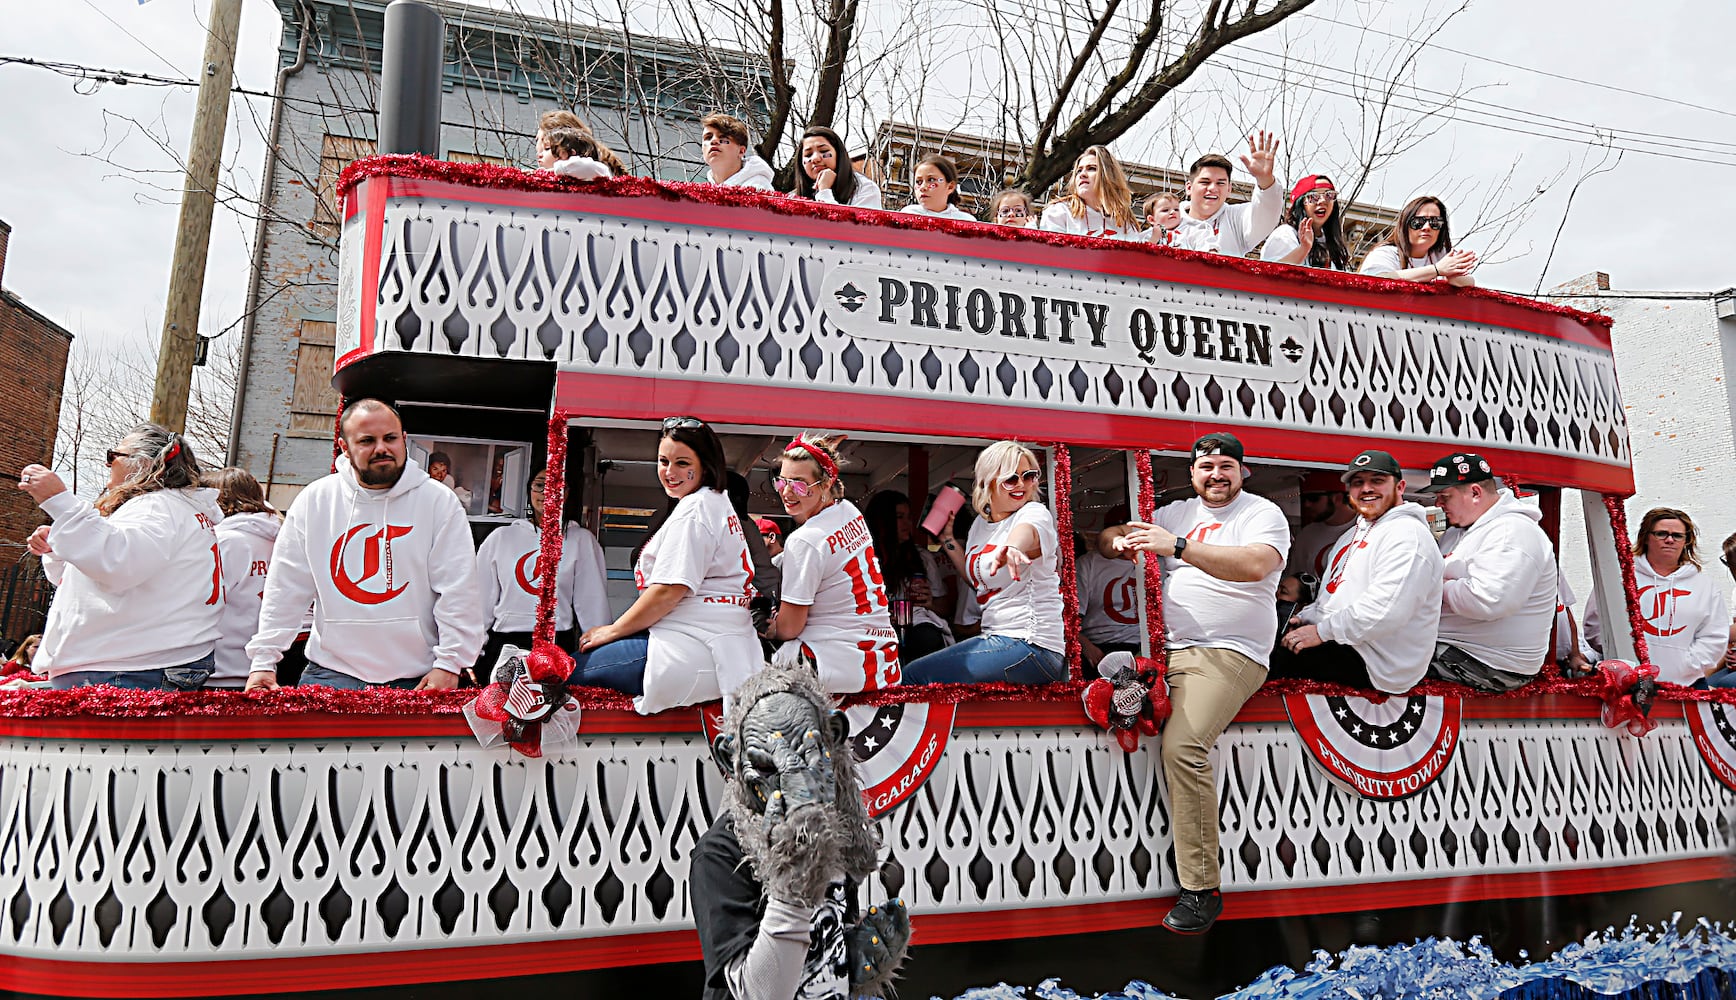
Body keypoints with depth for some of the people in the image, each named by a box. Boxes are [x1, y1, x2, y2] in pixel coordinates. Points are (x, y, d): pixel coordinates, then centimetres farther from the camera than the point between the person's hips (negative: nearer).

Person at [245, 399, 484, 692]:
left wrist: (449, 662, -11)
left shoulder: (439, 501, -3)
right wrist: (263, 659, 4)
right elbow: (286, 589, 8)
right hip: (330, 673, 2)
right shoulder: (314, 501, 5)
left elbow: (458, 591, -6)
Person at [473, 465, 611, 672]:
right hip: (502, 644, 2)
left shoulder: (581, 540, 8)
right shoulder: (501, 537, 13)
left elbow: (593, 602, 6)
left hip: (558, 645, -2)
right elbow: (483, 599, 14)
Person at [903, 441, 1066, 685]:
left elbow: (1028, 530, -38)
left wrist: (1011, 546, -61)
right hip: (997, 637, 8)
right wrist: (947, 538, 17)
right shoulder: (980, 523, 13)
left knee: (913, 675, -10)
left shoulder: (1035, 513, -11)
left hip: (1032, 646, -8)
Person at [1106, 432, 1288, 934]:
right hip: (1166, 648, 8)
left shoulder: (1262, 513, 3)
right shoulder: (1177, 513, 21)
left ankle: (1200, 889, -21)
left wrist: (1178, 546, -25)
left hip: (1228, 654, -8)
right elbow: (1114, 534, 23)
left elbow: (1256, 564, -17)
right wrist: (1123, 540, -3)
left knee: (1181, 745, -26)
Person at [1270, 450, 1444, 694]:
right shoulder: (1356, 533, 21)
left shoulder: (1407, 534, -14)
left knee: (1271, 653, -22)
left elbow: (1387, 610, -26)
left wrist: (1322, 631, -20)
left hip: (1374, 664, -10)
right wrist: (1303, 618, 8)